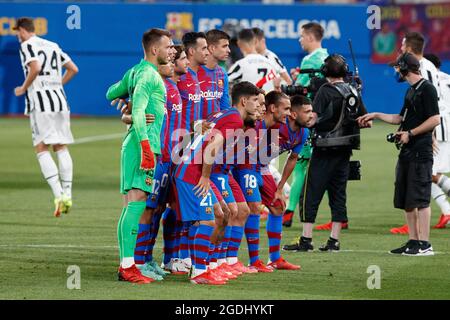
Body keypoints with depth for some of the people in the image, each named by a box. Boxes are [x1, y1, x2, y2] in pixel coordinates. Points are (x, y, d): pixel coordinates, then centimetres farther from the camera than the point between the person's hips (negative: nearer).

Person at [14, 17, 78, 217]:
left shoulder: (27, 46, -2)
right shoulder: (53, 46, 19)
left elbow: (35, 68, -19)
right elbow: (73, 69, 20)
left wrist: (23, 88, -6)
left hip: (40, 101, -6)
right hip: (59, 99, 6)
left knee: (41, 148, -5)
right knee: (61, 148, 9)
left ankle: (58, 195, -19)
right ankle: (67, 195, 4)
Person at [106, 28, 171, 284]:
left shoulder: (135, 72, 18)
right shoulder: (148, 74, -10)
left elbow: (111, 94, 30)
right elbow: (138, 112, -20)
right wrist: (146, 148, -24)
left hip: (141, 146, 10)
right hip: (144, 145, -10)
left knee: (136, 203, 10)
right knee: (137, 201, -13)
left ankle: (128, 264, 12)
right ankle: (128, 267, -17)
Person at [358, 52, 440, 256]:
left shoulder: (426, 89, -10)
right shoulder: (411, 90, 19)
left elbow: (434, 119, -17)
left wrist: (410, 133, -16)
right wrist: (376, 115, 29)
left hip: (420, 152, -10)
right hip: (407, 152, 10)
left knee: (420, 199, -11)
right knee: (405, 200, 10)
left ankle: (425, 244, -11)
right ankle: (413, 241, 15)